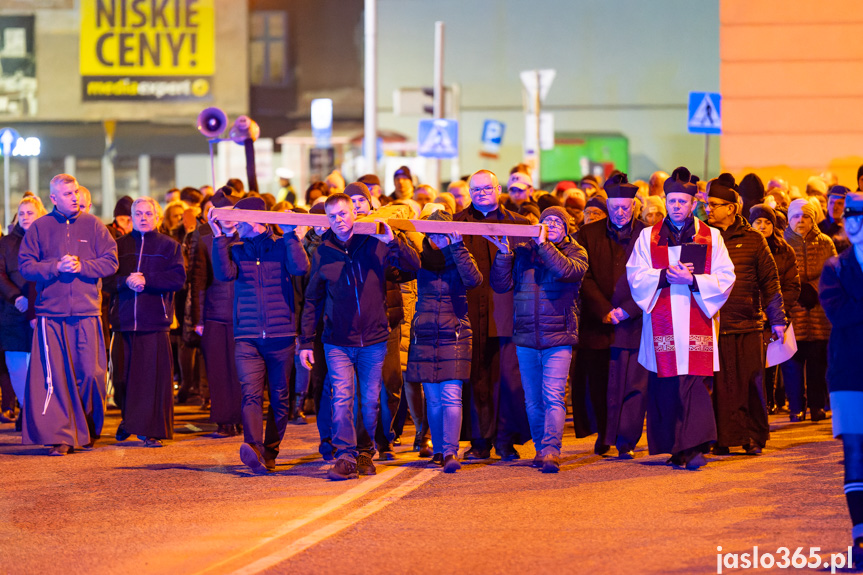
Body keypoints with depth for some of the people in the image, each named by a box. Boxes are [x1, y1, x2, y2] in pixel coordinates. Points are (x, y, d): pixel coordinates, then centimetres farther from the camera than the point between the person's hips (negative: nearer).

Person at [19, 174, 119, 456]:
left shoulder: (93, 225, 7)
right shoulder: (40, 227, 6)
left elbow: (111, 262, 4)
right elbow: (25, 265, 3)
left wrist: (82, 266, -10)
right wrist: (56, 267, -11)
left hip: (86, 311, 0)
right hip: (51, 313, 0)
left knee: (90, 373, -3)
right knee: (54, 377, -5)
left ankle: (89, 429, 19)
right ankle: (61, 435, 0)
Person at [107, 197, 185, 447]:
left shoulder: (169, 246, 8)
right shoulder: (120, 245, 14)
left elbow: (178, 277, -5)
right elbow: (107, 278, 6)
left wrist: (146, 279, -14)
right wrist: (126, 281, -15)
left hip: (154, 320, -2)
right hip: (125, 319, 2)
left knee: (154, 375, -6)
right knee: (128, 374, 3)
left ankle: (152, 431, -4)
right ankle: (129, 420, 21)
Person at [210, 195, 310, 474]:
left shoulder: (281, 247, 7)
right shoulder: (235, 250, 12)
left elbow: (300, 267, -12)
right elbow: (224, 273, -7)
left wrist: (290, 234, -7)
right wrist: (219, 237, -9)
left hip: (281, 336, 0)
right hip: (247, 337, 0)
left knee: (280, 398, 5)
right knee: (251, 394, -17)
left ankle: (270, 453, 15)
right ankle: (253, 447, -33)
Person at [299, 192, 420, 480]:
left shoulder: (375, 243, -1)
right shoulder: (323, 253, 3)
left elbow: (414, 264, -8)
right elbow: (312, 301, 10)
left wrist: (392, 242, -23)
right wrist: (306, 342, 7)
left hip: (374, 340, 0)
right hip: (338, 342, 0)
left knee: (371, 402, 6)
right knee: (342, 398, -12)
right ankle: (346, 457, -10)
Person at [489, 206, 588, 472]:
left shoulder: (575, 252, 5)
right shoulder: (522, 252, 11)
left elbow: (567, 271, -17)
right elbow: (501, 284, 5)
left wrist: (543, 244, -14)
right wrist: (504, 253, -5)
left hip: (558, 339, -3)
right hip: (526, 339, 3)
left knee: (553, 396, -14)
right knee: (533, 400, 8)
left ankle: (551, 451, -16)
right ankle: (541, 448, 21)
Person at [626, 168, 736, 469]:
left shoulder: (711, 237, 9)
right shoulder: (648, 237, 13)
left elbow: (725, 279, 2)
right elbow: (635, 275, 3)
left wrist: (692, 280, -12)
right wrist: (665, 276, -13)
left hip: (697, 321, -2)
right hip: (661, 321, 2)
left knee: (696, 383, -12)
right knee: (665, 386, 0)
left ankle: (695, 447, -17)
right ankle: (674, 447, 9)